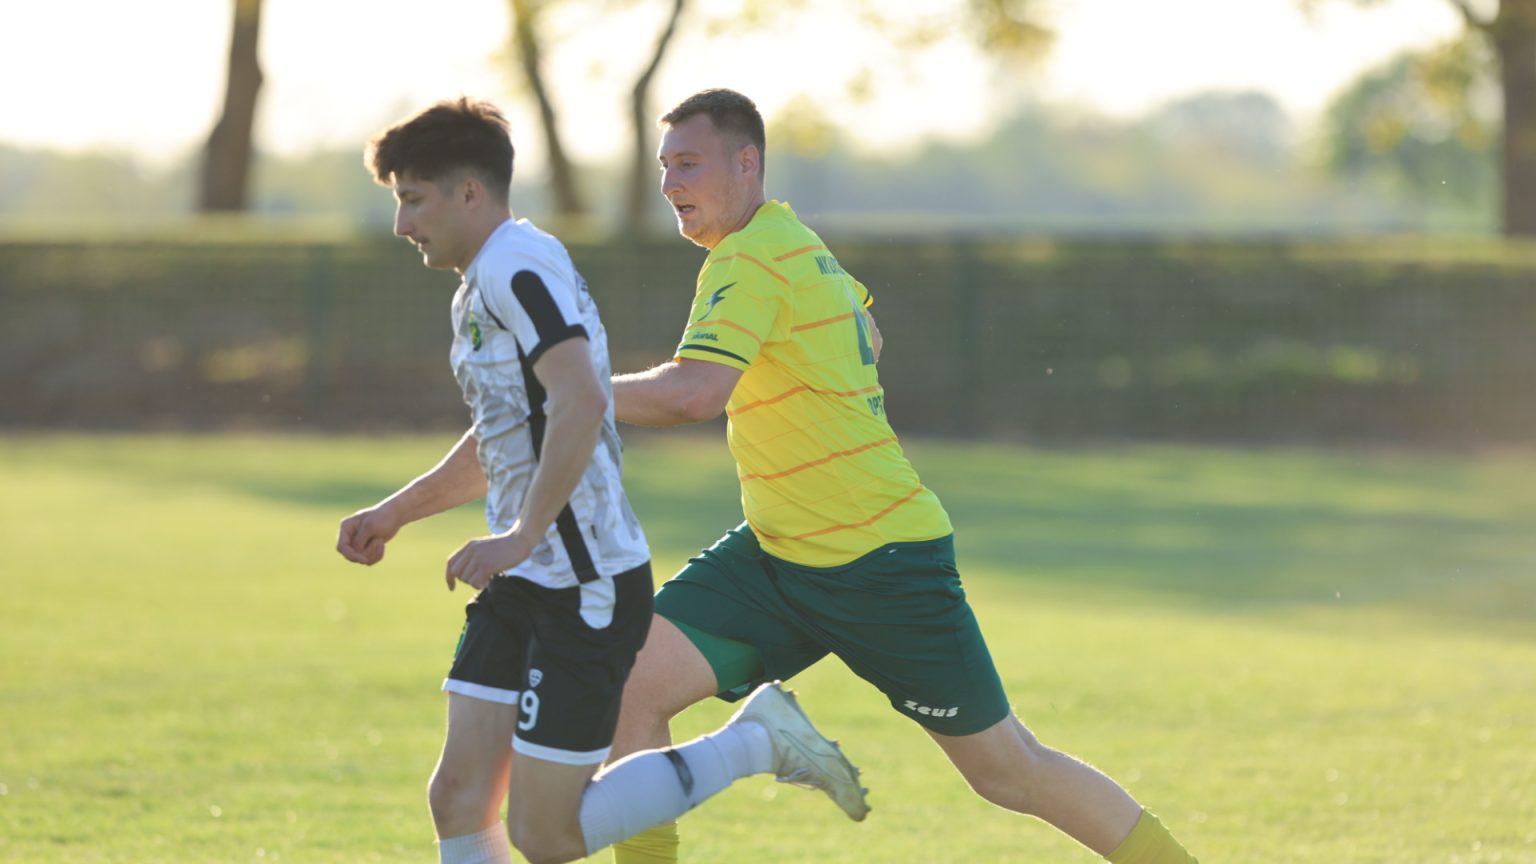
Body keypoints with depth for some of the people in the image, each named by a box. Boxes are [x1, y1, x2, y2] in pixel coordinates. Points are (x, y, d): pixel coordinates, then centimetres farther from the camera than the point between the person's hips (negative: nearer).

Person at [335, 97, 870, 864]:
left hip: (588, 586, -10)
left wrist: (522, 535, -28)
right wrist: (395, 512, 29)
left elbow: (581, 405, -30)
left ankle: (756, 743, 5)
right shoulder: (479, 289, 17)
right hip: (524, 586, 10)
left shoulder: (517, 266, -15)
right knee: (458, 801, 2)